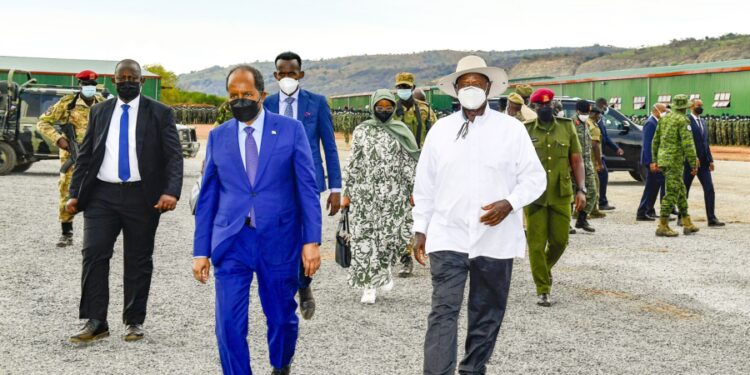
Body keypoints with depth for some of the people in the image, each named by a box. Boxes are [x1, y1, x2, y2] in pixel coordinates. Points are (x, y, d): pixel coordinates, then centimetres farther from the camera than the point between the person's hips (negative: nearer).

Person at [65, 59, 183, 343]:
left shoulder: (160, 113, 2)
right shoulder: (99, 112, 12)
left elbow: (174, 156, -4)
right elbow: (84, 155, 13)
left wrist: (171, 191, -19)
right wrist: (74, 193, 4)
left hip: (142, 197, -2)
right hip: (101, 195, 2)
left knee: (138, 261, 5)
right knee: (94, 254, -7)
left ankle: (135, 322, 17)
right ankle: (95, 322, -1)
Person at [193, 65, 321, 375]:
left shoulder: (291, 130, 0)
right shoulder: (218, 136, 7)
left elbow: (307, 189, -2)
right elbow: (207, 198, 9)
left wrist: (312, 241, -9)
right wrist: (201, 250, 6)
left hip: (279, 241, -1)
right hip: (232, 242, 1)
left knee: (282, 317, 12)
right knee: (229, 323, -7)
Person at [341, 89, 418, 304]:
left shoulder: (402, 132, 6)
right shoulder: (361, 131, 7)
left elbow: (410, 164, 6)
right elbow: (352, 163, 8)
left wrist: (413, 191, 0)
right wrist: (347, 192, 5)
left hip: (393, 193, 0)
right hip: (364, 193, 0)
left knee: (392, 234, -5)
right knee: (364, 237, -2)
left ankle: (383, 268, 25)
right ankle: (369, 285, 6)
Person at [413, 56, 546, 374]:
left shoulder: (511, 129, 1)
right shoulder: (440, 129, 5)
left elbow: (534, 177, 0)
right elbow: (424, 185, 10)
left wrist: (509, 203, -17)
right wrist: (420, 229, 8)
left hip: (495, 239, 0)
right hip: (448, 238, 0)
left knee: (487, 315, 11)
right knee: (443, 311, -9)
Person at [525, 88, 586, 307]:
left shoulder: (567, 127, 6)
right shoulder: (526, 131, 1)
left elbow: (577, 160, 7)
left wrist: (581, 190, -2)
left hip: (561, 196, 2)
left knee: (560, 241, 5)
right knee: (536, 244, -2)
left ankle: (545, 269, 37)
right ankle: (543, 291, 9)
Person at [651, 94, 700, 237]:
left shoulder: (664, 118, 12)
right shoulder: (683, 120, -11)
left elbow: (656, 140, 16)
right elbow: (688, 144, -17)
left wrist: (654, 160, 21)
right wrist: (693, 164, -13)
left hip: (662, 159, 8)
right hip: (674, 161, -8)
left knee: (681, 190, 16)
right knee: (672, 193, -5)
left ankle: (687, 224, 19)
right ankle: (662, 227, -5)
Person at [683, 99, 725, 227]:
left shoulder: (703, 123, 16)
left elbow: (706, 143, 19)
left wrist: (710, 160, 11)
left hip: (703, 162, 7)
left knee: (709, 189, -2)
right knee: (684, 190, 4)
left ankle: (711, 219, -2)